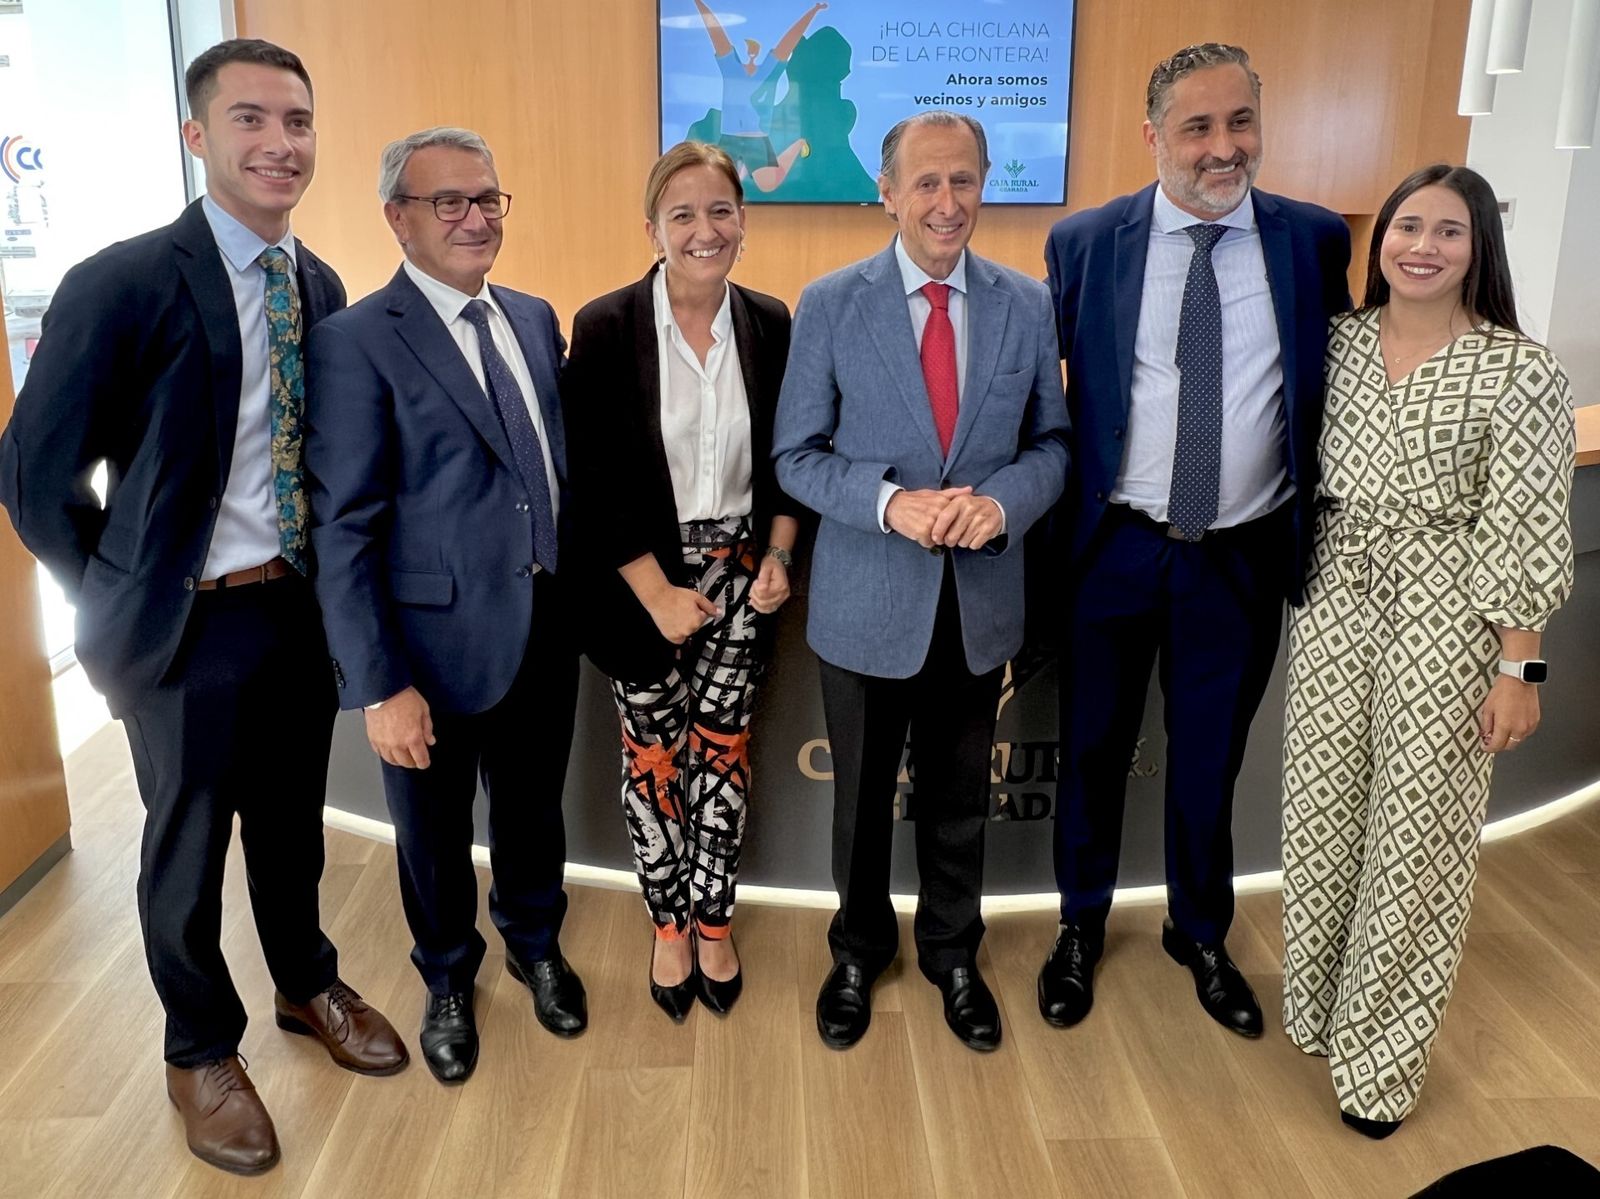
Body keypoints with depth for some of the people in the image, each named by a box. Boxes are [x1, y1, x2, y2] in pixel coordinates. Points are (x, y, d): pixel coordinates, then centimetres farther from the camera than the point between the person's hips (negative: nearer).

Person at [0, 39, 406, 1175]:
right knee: (188, 843, 12)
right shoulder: (123, 284, -15)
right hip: (189, 621, -4)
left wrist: (326, 580, 5)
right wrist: (121, 603, -4)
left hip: (301, 605, 5)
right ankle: (202, 1050, 34)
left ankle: (308, 984, 44)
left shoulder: (322, 287, 2)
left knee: (293, 818, 21)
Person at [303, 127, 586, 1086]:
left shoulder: (536, 319, 6)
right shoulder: (357, 342, -14)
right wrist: (381, 686, -18)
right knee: (437, 831, 17)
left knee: (534, 807, 22)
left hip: (545, 628, 5)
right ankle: (449, 979, 43)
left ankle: (537, 946, 48)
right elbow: (344, 531, -16)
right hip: (439, 638, -4)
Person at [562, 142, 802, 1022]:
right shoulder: (605, 329, -10)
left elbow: (788, 458, 8)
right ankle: (667, 924, 30)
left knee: (722, 750, 11)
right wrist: (656, 593, -13)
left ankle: (712, 921, 30)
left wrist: (777, 556, -5)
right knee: (652, 754, 10)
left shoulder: (771, 326, 0)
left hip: (740, 576, 2)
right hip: (640, 579, -2)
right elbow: (592, 480, -10)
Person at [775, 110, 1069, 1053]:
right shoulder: (831, 305, -7)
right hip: (868, 599, -1)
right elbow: (797, 454, -5)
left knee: (961, 798, 18)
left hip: (982, 599, 2)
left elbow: (1052, 442, 4)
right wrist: (891, 503, -22)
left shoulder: (1028, 305, -1)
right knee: (864, 796, 16)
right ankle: (860, 952, 41)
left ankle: (954, 956, 42)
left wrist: (1003, 501, -17)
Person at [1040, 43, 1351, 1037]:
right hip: (1113, 547, -1)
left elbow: (1335, 389, 5)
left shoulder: (1317, 241, -2)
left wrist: (1315, 537, 2)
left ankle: (1201, 936, 41)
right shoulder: (1083, 244, -5)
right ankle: (1082, 927, 39)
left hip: (1246, 556, 1)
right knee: (1094, 750, 15)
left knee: (1210, 759, 17)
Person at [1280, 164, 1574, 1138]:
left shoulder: (1520, 372, -10)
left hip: (1445, 621, -4)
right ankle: (1315, 1002, 36)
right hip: (1335, 603, 4)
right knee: (1321, 809, 13)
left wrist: (1520, 668, -12)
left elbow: (1524, 532, -11)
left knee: (1415, 828, 7)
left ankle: (1385, 1053, 25)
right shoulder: (1338, 342, 3)